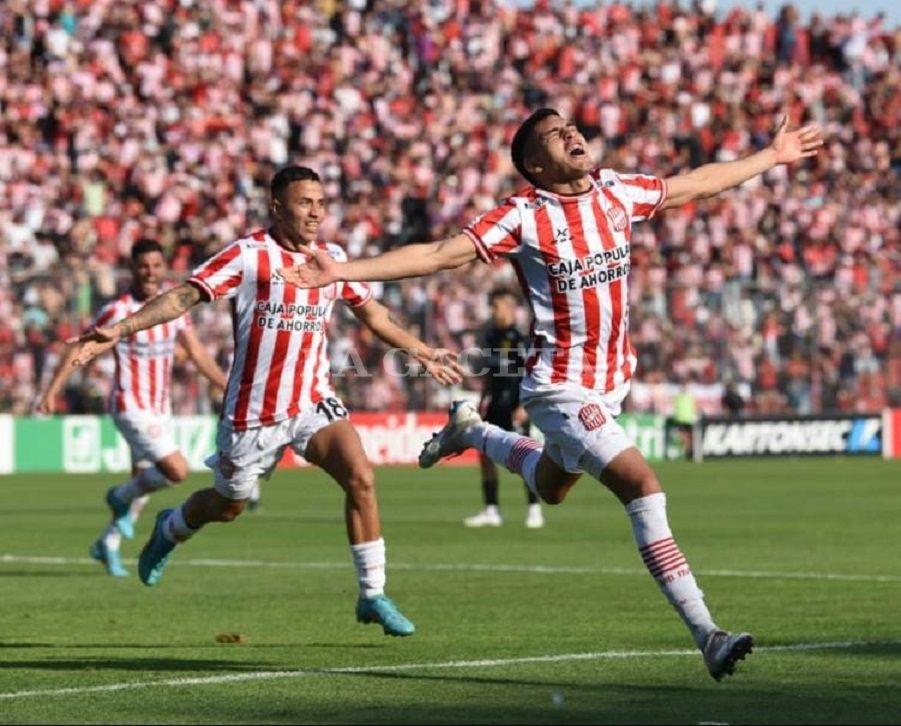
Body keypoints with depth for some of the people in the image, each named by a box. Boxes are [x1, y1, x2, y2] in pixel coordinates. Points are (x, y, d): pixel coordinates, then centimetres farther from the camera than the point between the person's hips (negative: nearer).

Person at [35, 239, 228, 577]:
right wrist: (51, 392, -14)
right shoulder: (118, 311, -15)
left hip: (161, 409, 7)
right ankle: (122, 497, 9)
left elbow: (198, 353, 11)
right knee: (177, 470, -16)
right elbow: (78, 349, -9)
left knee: (144, 481, 14)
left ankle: (107, 544, 30)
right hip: (131, 407, -7)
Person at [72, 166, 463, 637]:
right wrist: (119, 330, -29)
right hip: (252, 411, -3)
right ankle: (169, 531, 50)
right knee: (227, 506, 14)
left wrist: (421, 352, 24)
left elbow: (370, 312, 21)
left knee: (360, 477, -18)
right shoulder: (248, 255, -13)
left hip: (314, 402, 3)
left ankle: (373, 596, -8)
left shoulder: (333, 258, 4)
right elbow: (184, 296, -18)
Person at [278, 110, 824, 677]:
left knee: (552, 487, 27)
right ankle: (706, 635, -21)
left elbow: (697, 184, 18)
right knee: (643, 485, -21)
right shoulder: (523, 215, -13)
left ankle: (470, 431, 54)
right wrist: (342, 271, -25)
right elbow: (439, 255, -16)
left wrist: (774, 157, 25)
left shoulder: (617, 193, 3)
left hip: (612, 383, 7)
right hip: (561, 389, -7)